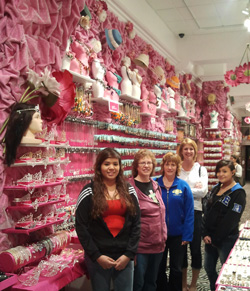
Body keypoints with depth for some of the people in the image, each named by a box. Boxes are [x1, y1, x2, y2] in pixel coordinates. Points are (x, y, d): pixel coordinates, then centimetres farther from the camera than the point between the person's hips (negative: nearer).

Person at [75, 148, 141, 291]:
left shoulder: (129, 190, 4)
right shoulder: (89, 192, -4)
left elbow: (136, 224, 3)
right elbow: (81, 226, -6)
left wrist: (129, 254, -6)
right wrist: (96, 256, -11)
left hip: (125, 256, 2)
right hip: (98, 257, -2)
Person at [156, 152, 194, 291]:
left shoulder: (183, 186, -6)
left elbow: (189, 213, -6)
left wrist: (187, 235, -10)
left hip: (177, 235, 0)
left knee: (176, 269, 14)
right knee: (159, 268, 16)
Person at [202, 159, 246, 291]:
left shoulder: (238, 193, -12)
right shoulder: (215, 189, 10)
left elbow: (231, 220, -16)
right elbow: (207, 212, 7)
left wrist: (216, 239, -14)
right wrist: (205, 234, -3)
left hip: (226, 239, -7)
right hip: (210, 238, 7)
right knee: (208, 268, 15)